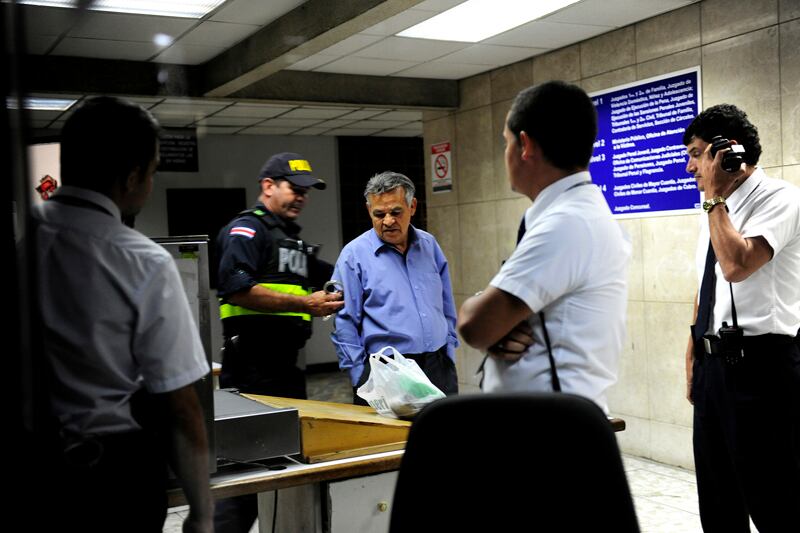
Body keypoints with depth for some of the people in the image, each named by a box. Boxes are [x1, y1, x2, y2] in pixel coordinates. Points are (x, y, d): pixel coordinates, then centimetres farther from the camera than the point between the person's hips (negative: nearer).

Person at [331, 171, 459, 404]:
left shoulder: (429, 245, 10)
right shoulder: (354, 254, -5)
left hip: (439, 369, 5)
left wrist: (449, 354, 11)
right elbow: (344, 323, -6)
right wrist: (361, 379, -9)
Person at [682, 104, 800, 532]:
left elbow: (737, 265, -27)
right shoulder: (716, 210, 14)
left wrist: (715, 197, -16)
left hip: (760, 363, -8)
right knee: (717, 496, 17)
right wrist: (693, 354, 20)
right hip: (714, 362, 8)